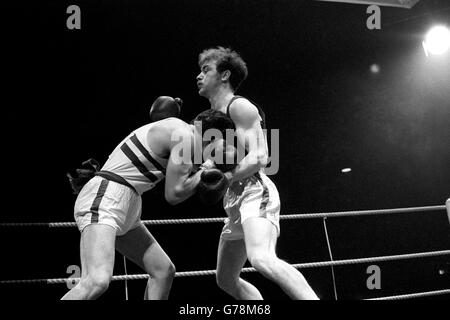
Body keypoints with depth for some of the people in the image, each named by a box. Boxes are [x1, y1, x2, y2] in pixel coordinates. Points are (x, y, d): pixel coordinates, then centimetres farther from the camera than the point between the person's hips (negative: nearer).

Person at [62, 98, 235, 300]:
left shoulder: (177, 130, 17)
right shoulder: (184, 136, -12)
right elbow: (174, 194, -11)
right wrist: (204, 172, 2)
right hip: (104, 198, -11)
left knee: (163, 270, 12)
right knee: (97, 281, -28)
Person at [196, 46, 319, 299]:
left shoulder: (239, 107, -4)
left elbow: (259, 158, -15)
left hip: (256, 193, -11)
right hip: (236, 202, 11)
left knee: (262, 259, -35)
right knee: (226, 280, 13)